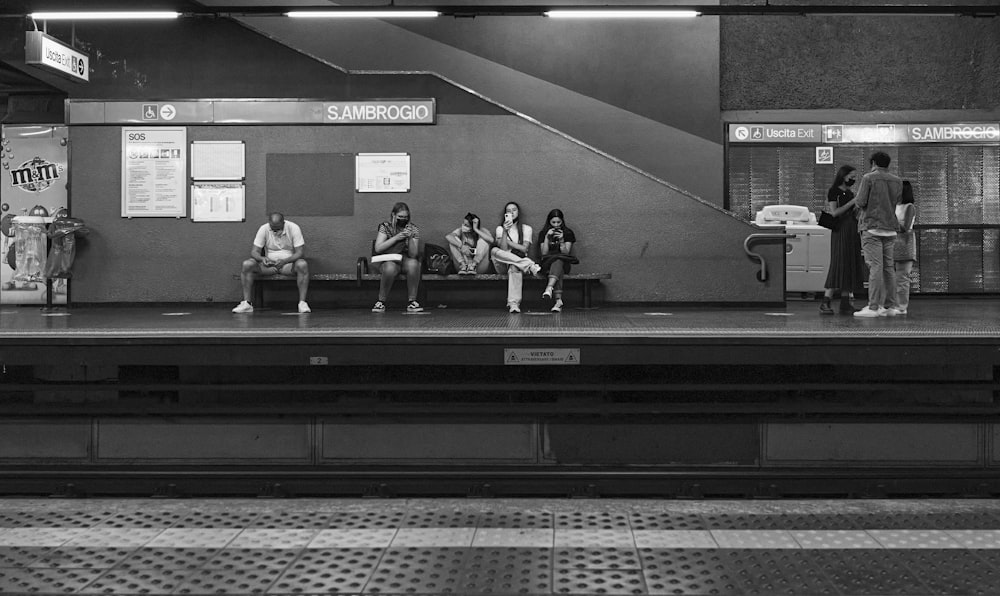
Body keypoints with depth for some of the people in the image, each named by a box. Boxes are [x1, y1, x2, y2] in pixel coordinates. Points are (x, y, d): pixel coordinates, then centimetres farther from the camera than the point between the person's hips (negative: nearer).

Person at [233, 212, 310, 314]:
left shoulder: (293, 228, -13)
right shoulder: (263, 229, -7)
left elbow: (300, 252, -16)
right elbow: (254, 251, -7)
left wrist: (284, 261, -33)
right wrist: (262, 258, -32)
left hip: (289, 262, -2)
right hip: (269, 263, 2)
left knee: (302, 264, -36)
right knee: (247, 264, -24)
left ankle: (302, 303, -33)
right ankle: (246, 303, -23)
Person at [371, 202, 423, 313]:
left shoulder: (413, 229, 1)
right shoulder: (385, 227, -2)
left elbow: (413, 255, -7)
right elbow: (378, 248, -15)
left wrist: (410, 238, -23)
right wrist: (396, 237, -22)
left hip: (405, 260, 2)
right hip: (387, 260, -2)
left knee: (413, 264, -34)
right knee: (390, 268, -38)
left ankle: (412, 301, -25)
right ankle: (381, 302, -23)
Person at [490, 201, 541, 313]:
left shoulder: (526, 228, 11)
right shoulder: (500, 228, 11)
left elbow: (524, 249, -4)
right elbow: (503, 249, -5)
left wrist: (508, 242, -3)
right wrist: (505, 232, -17)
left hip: (519, 261, -1)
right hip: (503, 266, 1)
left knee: (514, 268, -40)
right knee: (494, 251, -32)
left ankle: (514, 303, -51)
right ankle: (530, 265, -37)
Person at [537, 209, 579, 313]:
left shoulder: (568, 233, 9)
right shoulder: (543, 233, 10)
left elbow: (566, 252, 0)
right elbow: (544, 253, 1)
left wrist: (561, 240, -16)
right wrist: (547, 238, -9)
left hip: (564, 262, 0)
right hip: (547, 263, 0)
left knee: (558, 261, -38)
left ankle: (549, 288, -61)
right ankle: (559, 300, -52)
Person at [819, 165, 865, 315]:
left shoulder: (850, 193, 18)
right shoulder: (834, 191, -2)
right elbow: (834, 212, -12)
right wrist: (852, 202, -15)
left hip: (853, 232, 8)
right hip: (840, 231, -8)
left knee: (851, 267, 3)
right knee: (838, 266, -13)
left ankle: (845, 304, 4)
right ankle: (825, 303, -12)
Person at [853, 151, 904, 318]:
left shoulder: (868, 178, -6)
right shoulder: (897, 181, 10)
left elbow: (860, 202, -10)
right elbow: (896, 201, 18)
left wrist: (857, 199, 11)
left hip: (872, 227, -6)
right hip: (890, 229, 6)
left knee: (875, 267, -11)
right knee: (888, 267, 9)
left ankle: (873, 307, -14)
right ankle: (890, 306, 9)